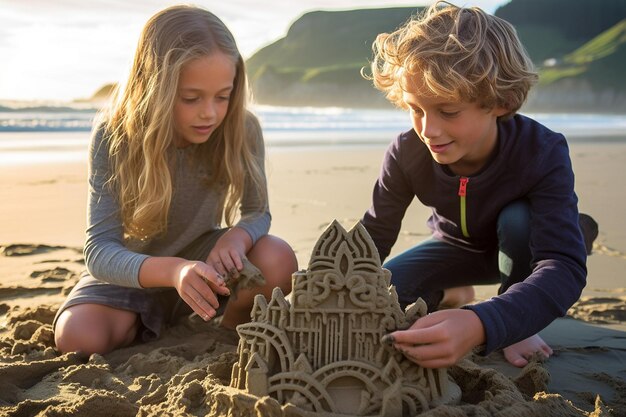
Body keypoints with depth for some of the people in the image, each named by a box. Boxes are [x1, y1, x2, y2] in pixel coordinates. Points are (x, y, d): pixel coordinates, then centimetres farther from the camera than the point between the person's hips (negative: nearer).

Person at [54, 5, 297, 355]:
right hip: (131, 270, -1)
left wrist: (237, 236, -36)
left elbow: (257, 213, -9)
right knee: (77, 336, -27)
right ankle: (149, 326, 7)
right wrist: (172, 270, -51)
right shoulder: (114, 140, -25)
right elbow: (99, 250, -29)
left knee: (278, 260, -28)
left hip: (202, 257, 1)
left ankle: (233, 328, 4)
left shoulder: (242, 132, -21)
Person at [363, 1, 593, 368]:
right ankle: (450, 295, 16)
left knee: (518, 218, -37)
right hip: (459, 248, 3)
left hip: (519, 246, -3)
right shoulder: (407, 154, -29)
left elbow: (565, 267, -50)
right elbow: (374, 236, -22)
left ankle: (517, 326, -9)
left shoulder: (543, 153, -39)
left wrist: (480, 326, -69)